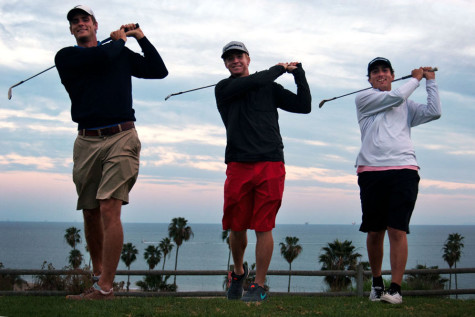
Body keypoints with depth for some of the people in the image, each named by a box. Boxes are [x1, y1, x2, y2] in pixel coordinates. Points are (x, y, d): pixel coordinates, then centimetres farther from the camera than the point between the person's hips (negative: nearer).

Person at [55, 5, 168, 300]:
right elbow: (103, 56, -9)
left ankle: (104, 288, -17)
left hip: (121, 138, -2)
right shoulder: (66, 57, 7)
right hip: (87, 141, 2)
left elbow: (159, 71, 15)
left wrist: (141, 37, 11)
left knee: (109, 209, -14)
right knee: (90, 212, 7)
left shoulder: (122, 54, 15)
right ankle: (98, 274, 24)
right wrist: (119, 40, 10)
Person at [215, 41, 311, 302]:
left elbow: (304, 106, 12)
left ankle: (259, 287, 3)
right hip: (238, 166, 0)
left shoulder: (270, 88, 16)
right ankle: (239, 272, 30)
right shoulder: (223, 89, 11)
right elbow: (251, 83, -7)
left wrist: (299, 74, 7)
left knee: (263, 227, -3)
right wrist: (279, 69, 4)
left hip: (270, 165, 0)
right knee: (236, 226, 4)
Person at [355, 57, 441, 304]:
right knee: (374, 232, 3)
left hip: (404, 170, 1)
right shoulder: (364, 99, 13)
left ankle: (395, 289, -6)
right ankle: (377, 282, 21)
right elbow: (396, 96, 0)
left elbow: (433, 112, 9)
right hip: (371, 171, -1)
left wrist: (430, 81, 18)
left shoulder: (406, 106, 23)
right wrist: (416, 78, 15)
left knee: (397, 230, -9)